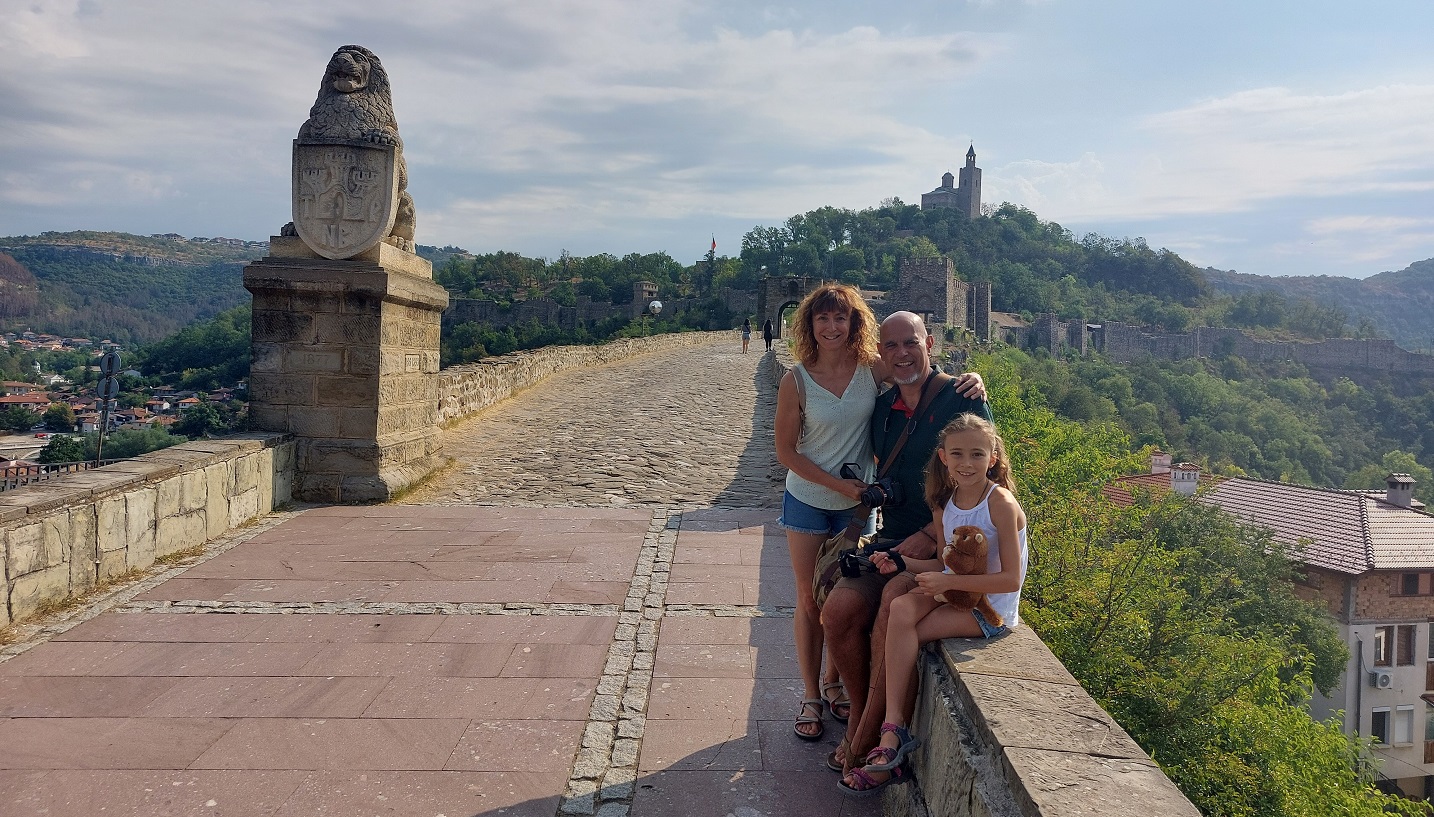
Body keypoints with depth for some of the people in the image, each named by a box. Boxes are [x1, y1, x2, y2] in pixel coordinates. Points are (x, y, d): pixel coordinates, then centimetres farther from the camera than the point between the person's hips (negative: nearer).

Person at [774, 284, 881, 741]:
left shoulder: (873, 370, -9)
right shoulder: (796, 381, -13)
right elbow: (786, 452, -9)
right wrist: (838, 485, -16)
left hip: (858, 504, 2)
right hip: (807, 502, -1)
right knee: (810, 600, 7)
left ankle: (834, 685, 31)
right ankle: (810, 698, 21)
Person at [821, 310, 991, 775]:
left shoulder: (962, 398, -6)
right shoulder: (882, 408, 13)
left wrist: (931, 535, -17)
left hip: (947, 546, -5)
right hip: (893, 541, 6)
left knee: (895, 598, -32)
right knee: (838, 610, -18)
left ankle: (868, 732, -16)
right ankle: (860, 717, 3)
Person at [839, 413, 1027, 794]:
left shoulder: (1000, 502, -17)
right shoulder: (944, 503, 5)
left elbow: (1010, 579, -18)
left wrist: (947, 582, -21)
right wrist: (900, 563, -2)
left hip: (991, 610, -6)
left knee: (902, 636, -21)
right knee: (900, 609, -23)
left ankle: (893, 735, -7)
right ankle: (895, 734, -19)